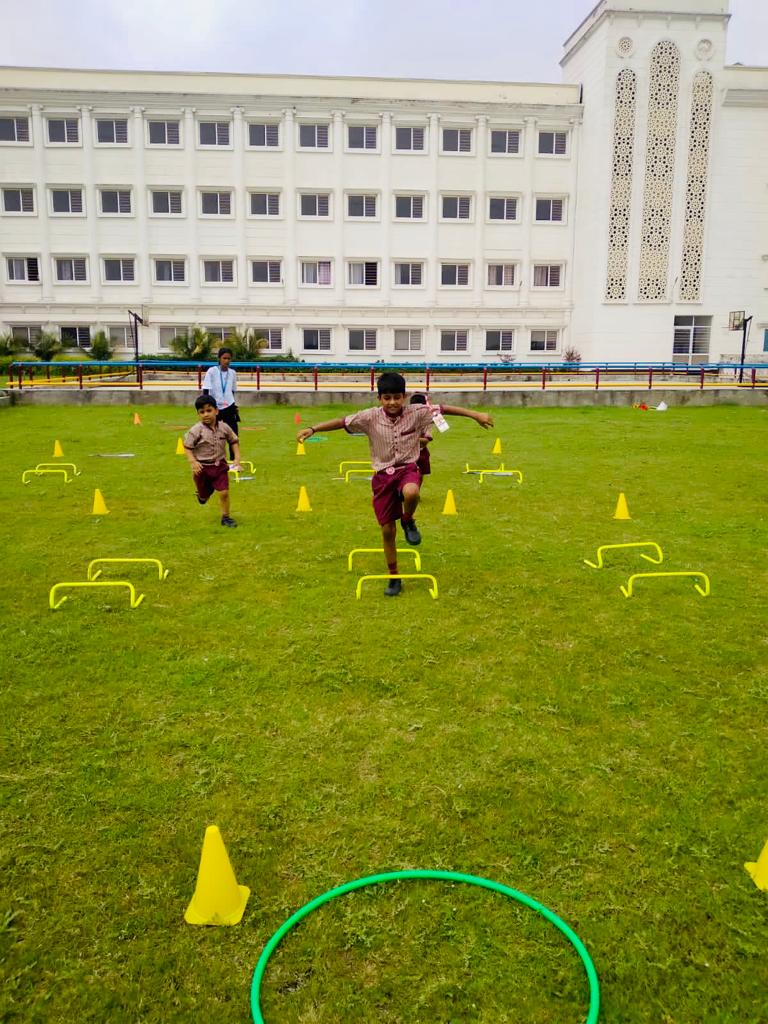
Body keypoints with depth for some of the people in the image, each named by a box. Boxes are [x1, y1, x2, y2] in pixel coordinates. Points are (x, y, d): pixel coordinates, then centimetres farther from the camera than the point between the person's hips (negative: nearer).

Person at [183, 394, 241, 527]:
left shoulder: (224, 427, -5)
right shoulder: (196, 430, -15)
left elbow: (234, 441, 9)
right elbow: (187, 447, -10)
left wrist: (237, 457, 1)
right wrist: (193, 462, -22)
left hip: (220, 466, 1)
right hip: (202, 467, -1)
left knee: (224, 492, -7)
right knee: (204, 494, 14)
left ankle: (226, 517, 12)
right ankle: (202, 495, 53)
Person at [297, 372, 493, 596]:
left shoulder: (416, 413, -8)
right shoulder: (370, 417, -8)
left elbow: (443, 409, -7)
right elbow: (343, 422, -10)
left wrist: (476, 415, -10)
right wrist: (312, 429, -19)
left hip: (407, 469, -1)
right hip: (383, 475, 1)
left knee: (411, 493, -40)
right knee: (387, 531, 5)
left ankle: (408, 521, -3)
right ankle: (394, 578, 23)